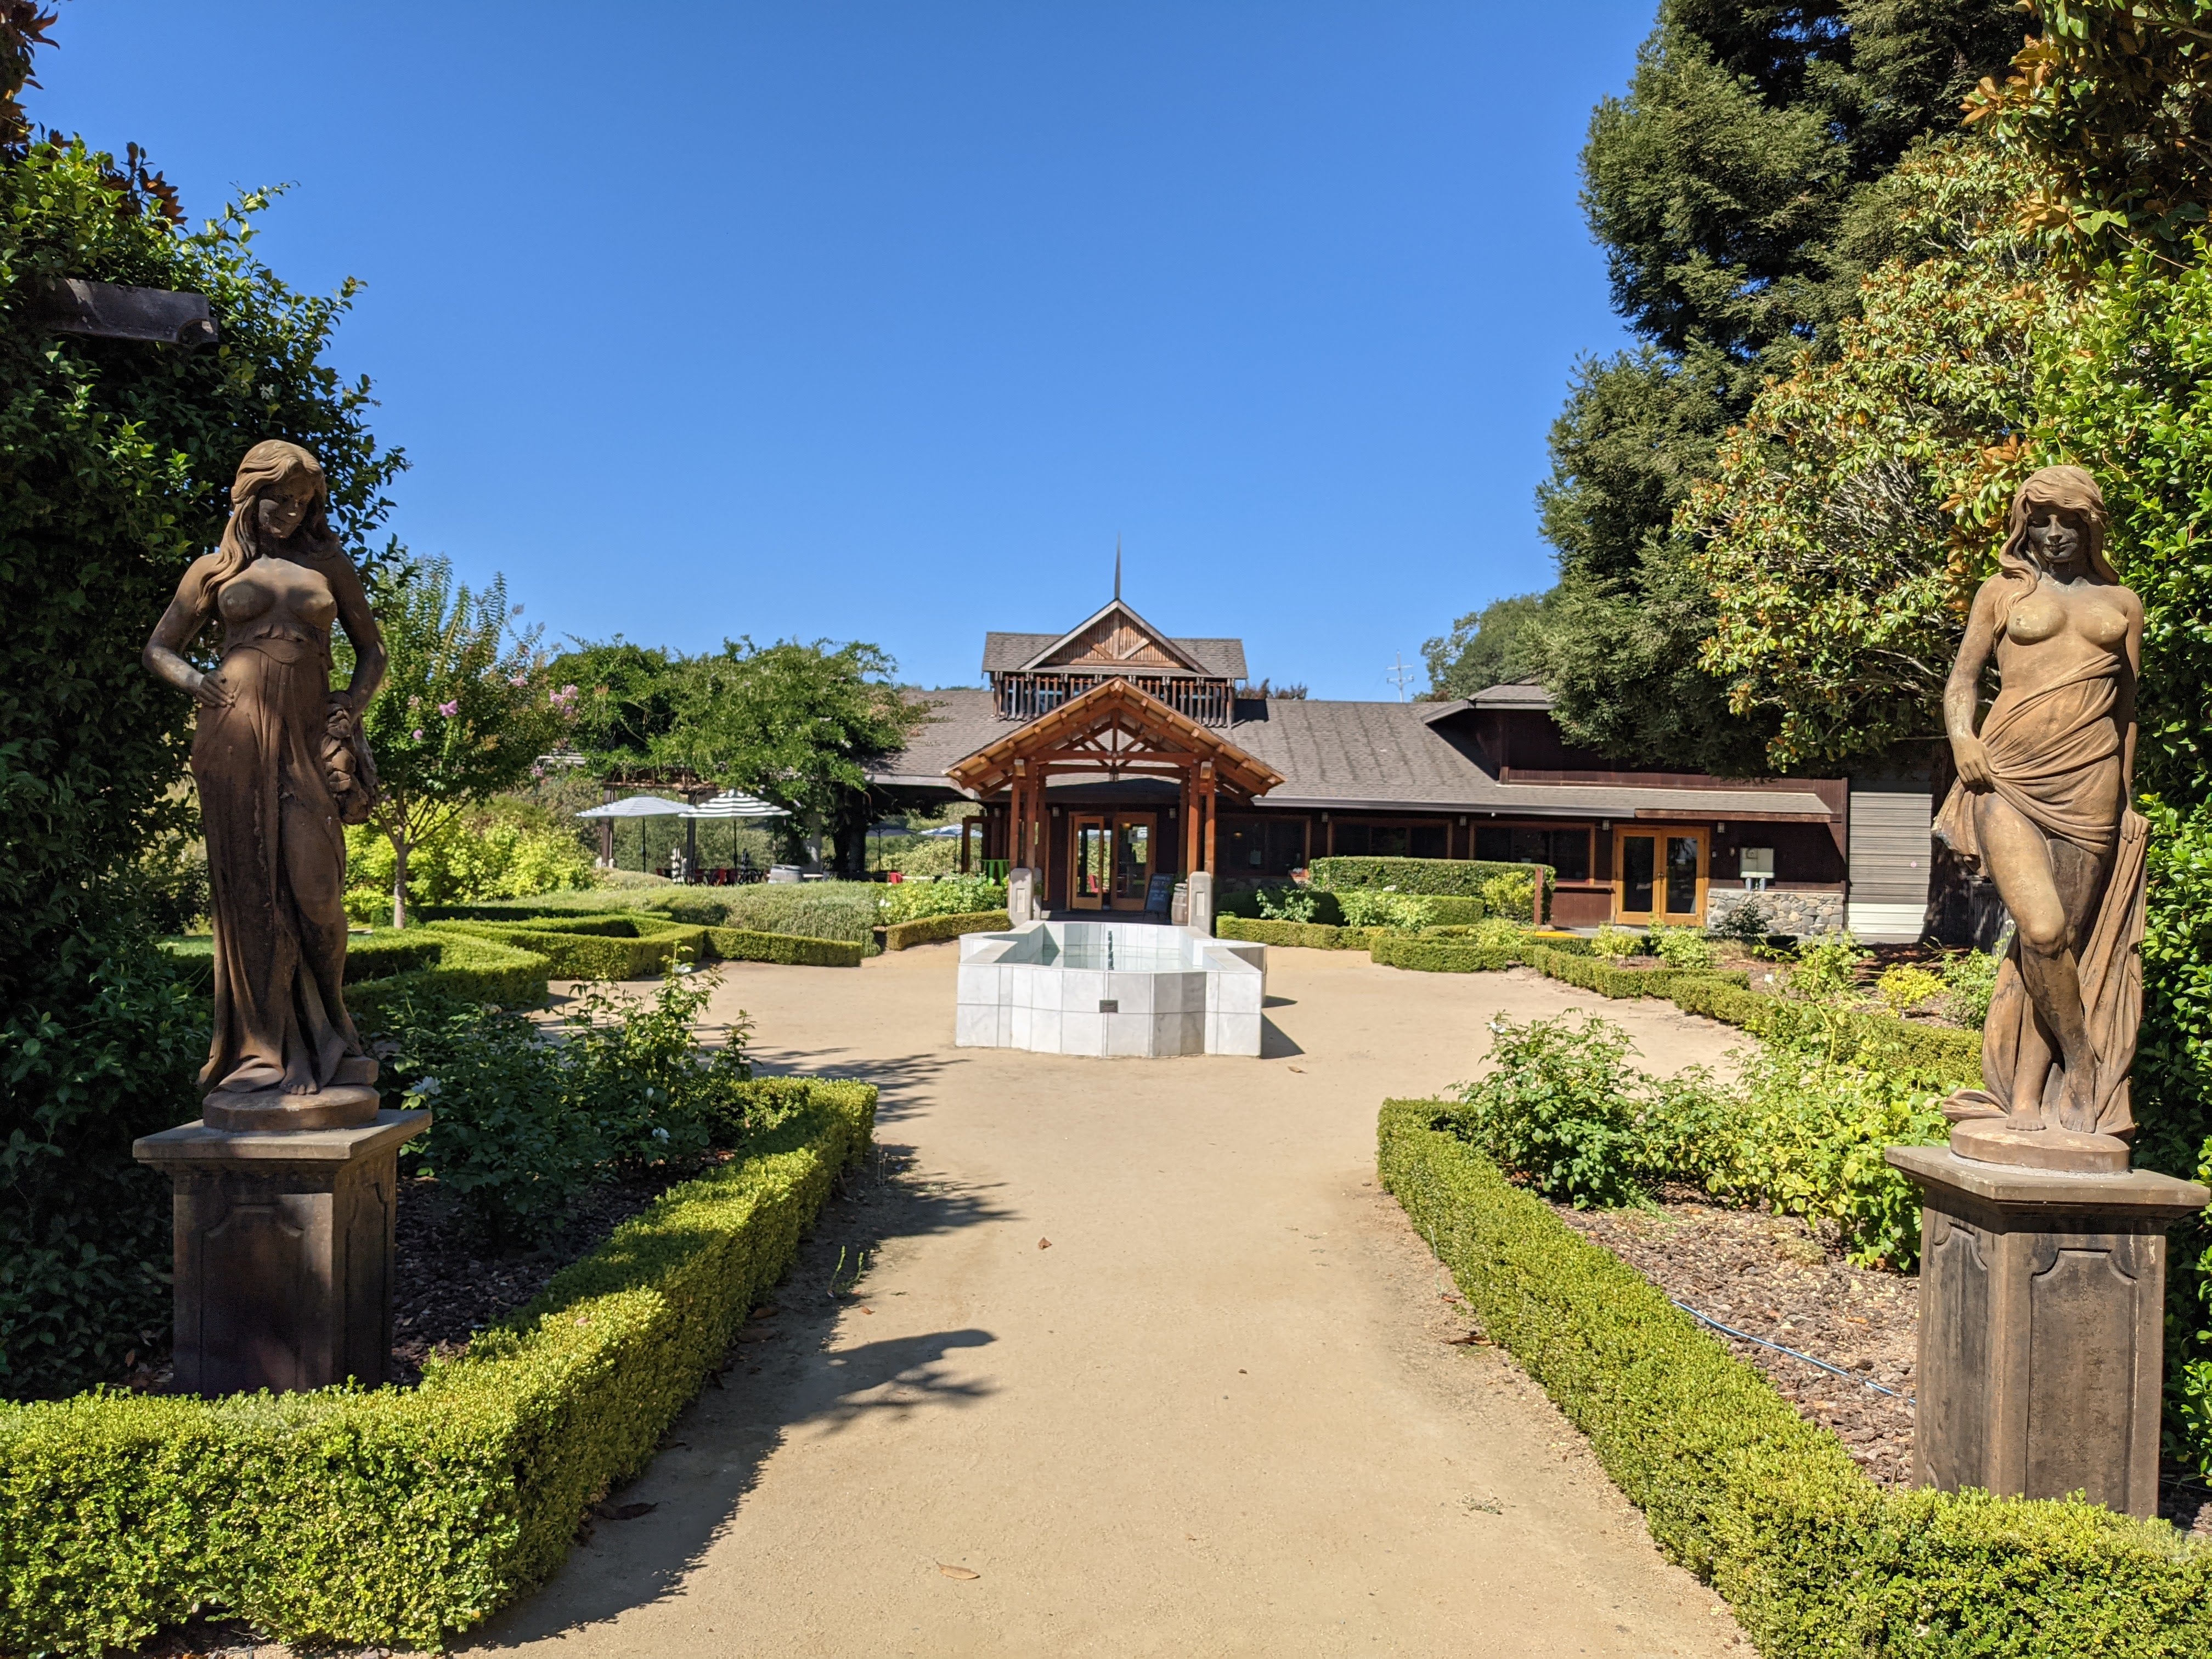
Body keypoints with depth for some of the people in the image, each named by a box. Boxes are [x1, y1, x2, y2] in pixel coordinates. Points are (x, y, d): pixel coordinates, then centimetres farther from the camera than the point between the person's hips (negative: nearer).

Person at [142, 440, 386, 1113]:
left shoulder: (330, 566, 14)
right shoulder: (214, 571, 13)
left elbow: (371, 652, 19)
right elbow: (159, 649, 18)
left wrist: (353, 705, 1)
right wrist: (193, 681, -3)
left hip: (307, 739, 0)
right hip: (236, 740, 0)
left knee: (314, 887, -11)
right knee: (250, 891, -1)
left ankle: (326, 1040, 8)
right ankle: (263, 1053, 4)